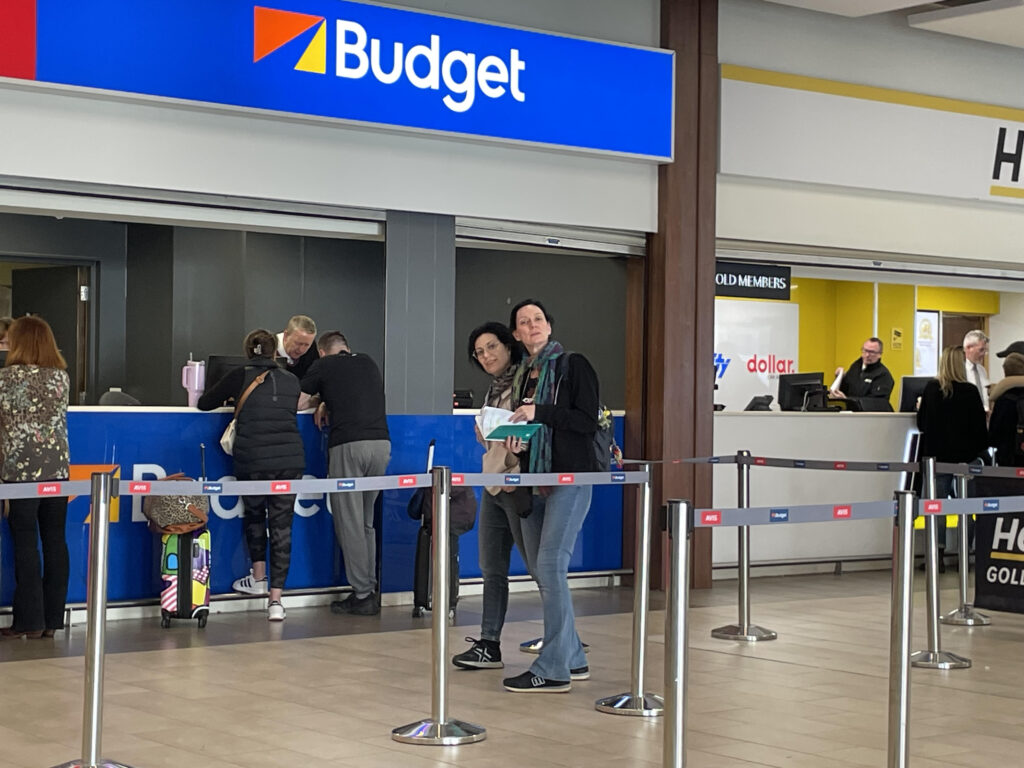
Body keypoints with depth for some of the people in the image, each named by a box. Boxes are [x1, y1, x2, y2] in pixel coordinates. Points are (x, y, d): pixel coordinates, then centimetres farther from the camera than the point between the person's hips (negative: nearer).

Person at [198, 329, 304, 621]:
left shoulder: (240, 377, 1)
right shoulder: (290, 381, 11)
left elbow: (204, 404, 9)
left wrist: (228, 399, 29)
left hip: (253, 460, -2)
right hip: (291, 459, 2)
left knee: (254, 515, 24)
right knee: (281, 525, 4)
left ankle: (259, 578, 29)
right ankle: (275, 600, -1)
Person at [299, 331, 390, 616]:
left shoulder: (323, 366, 8)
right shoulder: (369, 363, 22)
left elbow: (295, 403, 11)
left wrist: (321, 404, 30)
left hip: (348, 444, -5)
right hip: (381, 441, 5)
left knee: (350, 523, 0)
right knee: (367, 522, 14)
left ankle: (362, 596, -1)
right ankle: (370, 591, 14)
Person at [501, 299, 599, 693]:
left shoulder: (574, 366, -4)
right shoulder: (524, 375, 17)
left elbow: (588, 421, -12)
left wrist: (540, 413, -19)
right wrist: (516, 440, 2)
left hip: (570, 478, -8)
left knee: (550, 565, -14)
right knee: (541, 571, 8)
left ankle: (553, 669, -11)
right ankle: (572, 660, 18)